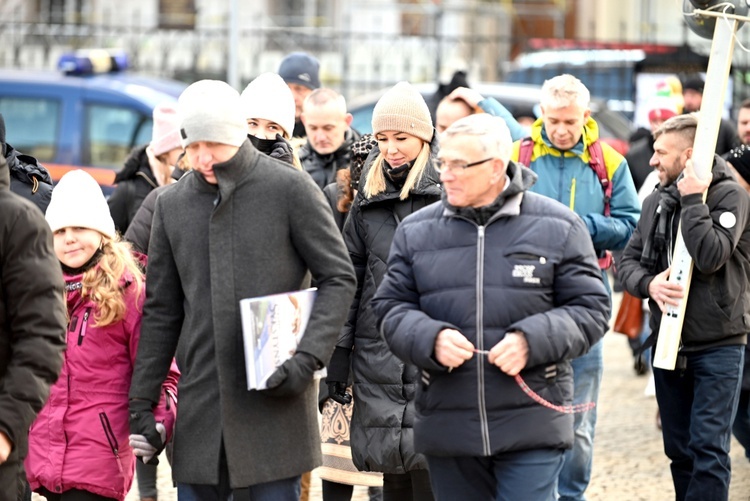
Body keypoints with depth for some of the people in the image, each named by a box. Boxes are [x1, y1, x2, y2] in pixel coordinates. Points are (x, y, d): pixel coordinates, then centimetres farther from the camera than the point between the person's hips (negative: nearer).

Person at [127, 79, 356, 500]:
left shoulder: (290, 188, -3)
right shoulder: (172, 204, 9)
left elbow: (339, 278, -2)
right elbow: (162, 311, 14)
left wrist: (308, 358, -15)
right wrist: (141, 400, 9)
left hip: (274, 401, -4)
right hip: (201, 407, 4)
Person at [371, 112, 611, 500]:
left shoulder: (557, 227, 1)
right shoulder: (416, 232, 8)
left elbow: (591, 309, 1)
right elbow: (390, 308, 7)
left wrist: (532, 341, -16)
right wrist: (430, 339, -14)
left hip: (532, 425, -3)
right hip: (447, 428, 3)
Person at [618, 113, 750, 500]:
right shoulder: (656, 201, 10)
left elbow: (710, 257, -22)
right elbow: (629, 261, 7)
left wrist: (692, 200, -18)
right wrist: (649, 284, -13)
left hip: (717, 347, -6)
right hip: (667, 344, 6)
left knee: (708, 449, -9)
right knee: (679, 449, 12)